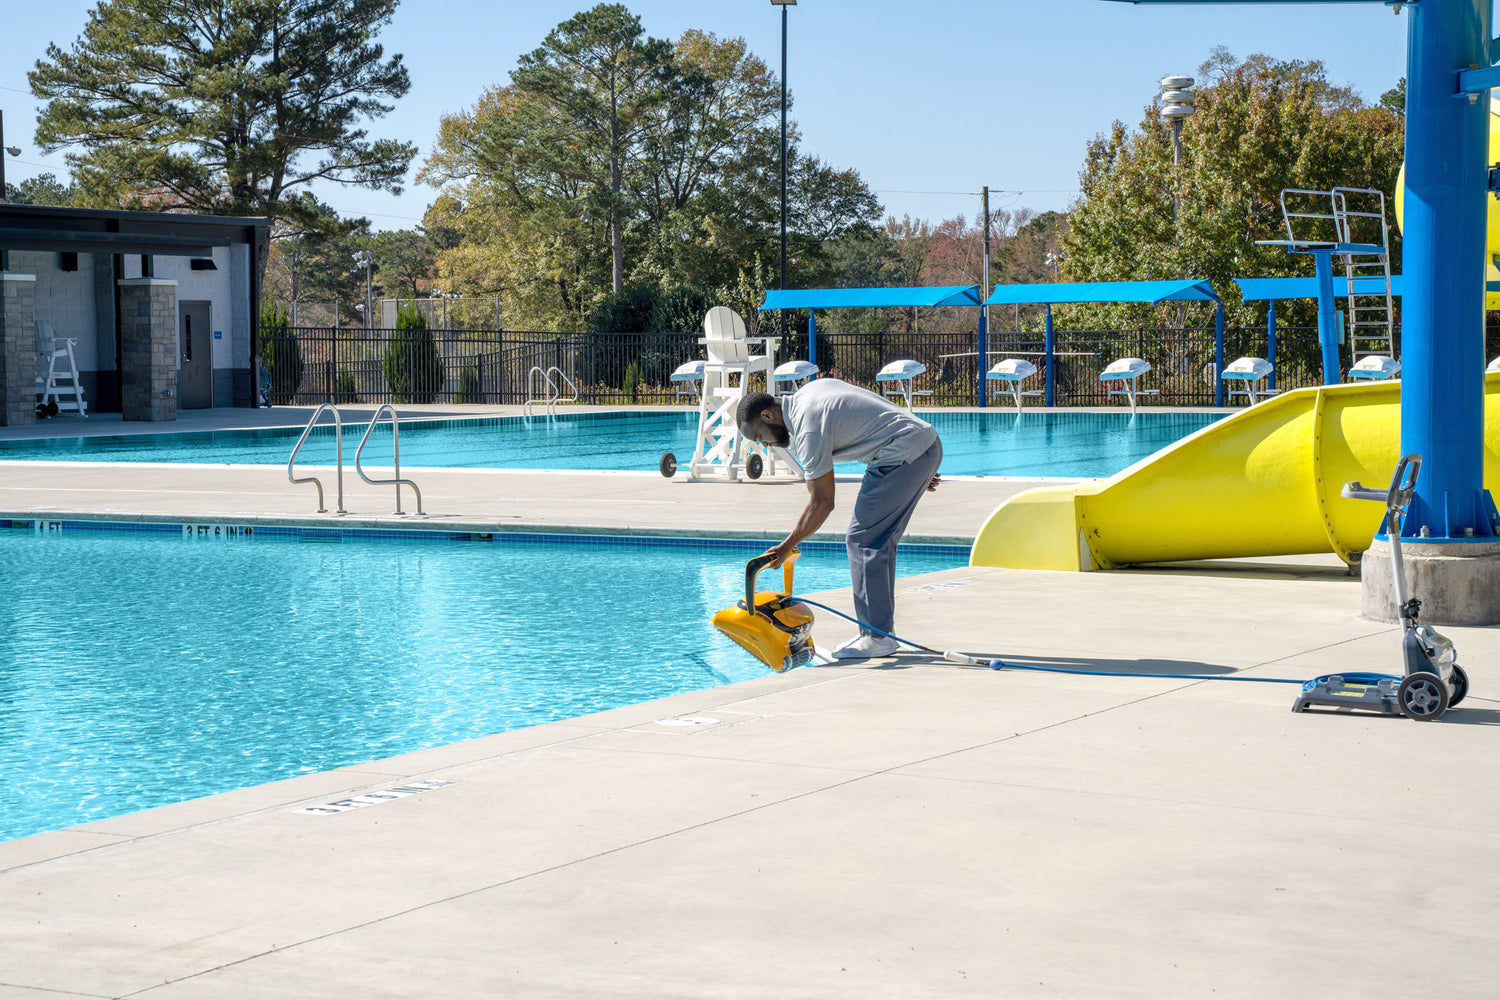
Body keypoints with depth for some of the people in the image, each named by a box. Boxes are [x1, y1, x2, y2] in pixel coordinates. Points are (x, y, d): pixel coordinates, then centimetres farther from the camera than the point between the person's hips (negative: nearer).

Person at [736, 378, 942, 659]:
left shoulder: (809, 428, -14)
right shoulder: (810, 391, 15)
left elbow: (822, 503, -12)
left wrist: (786, 548, -4)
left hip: (905, 452, -10)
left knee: (863, 539, -7)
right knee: (880, 540, 14)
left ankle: (877, 637, -7)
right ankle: (881, 630, 17)